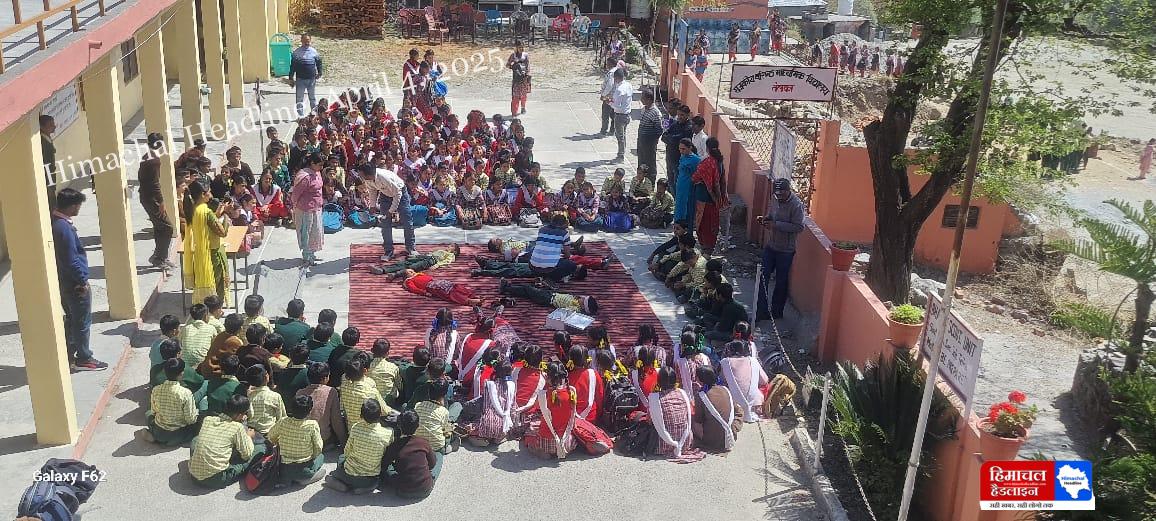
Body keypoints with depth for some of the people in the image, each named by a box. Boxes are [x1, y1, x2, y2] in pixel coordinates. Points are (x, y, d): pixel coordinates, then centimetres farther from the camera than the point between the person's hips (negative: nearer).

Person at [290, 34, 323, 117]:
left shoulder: (314, 51, 3)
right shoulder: (296, 52, -1)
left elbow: (319, 63, 14)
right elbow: (292, 65, 2)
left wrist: (319, 73, 2)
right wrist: (291, 78, 0)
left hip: (311, 79, 1)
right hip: (300, 79, -1)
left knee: (313, 98, 11)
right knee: (300, 99, 4)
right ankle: (300, 115, 12)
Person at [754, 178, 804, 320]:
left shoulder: (796, 205, -21)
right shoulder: (775, 199, 1)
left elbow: (799, 227, -24)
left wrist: (775, 225, -26)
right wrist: (765, 219, -5)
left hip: (785, 250, -6)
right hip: (771, 246, 6)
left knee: (781, 282, 8)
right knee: (763, 278, 4)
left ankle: (776, 312, 23)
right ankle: (761, 312, 10)